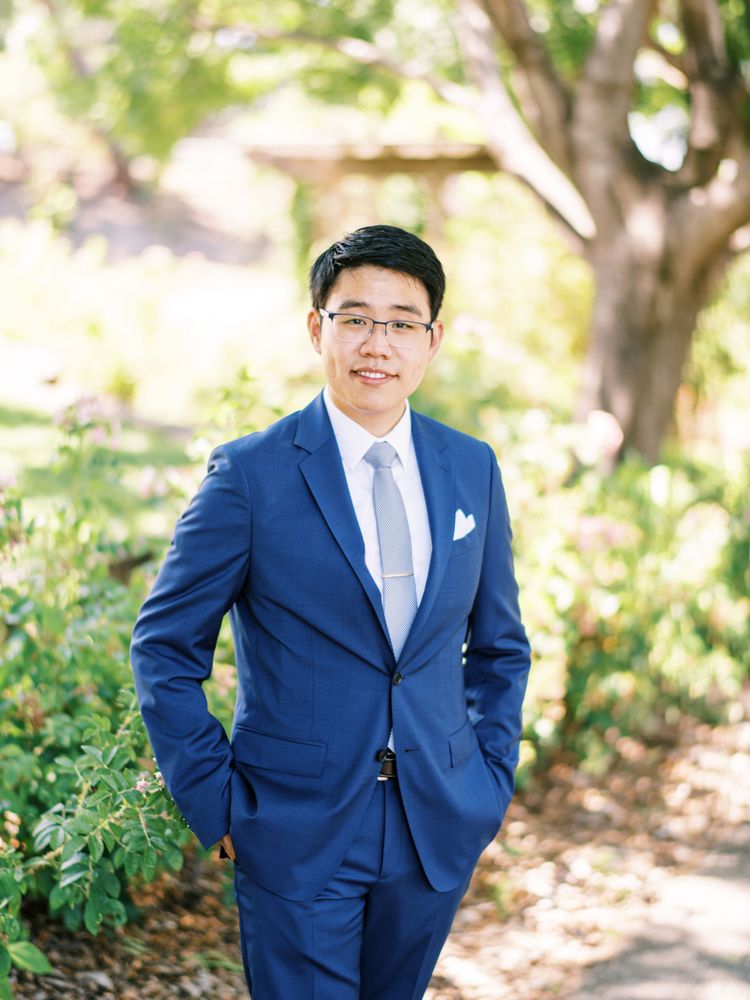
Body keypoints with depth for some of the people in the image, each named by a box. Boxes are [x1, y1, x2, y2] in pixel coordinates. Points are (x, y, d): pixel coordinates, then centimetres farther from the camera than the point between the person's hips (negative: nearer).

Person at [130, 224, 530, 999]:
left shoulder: (472, 470, 4)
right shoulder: (250, 473, -10)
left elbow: (499, 646, 14)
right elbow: (164, 648, -5)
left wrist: (492, 779, 6)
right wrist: (217, 805, -8)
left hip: (437, 832, 4)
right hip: (297, 838, -4)